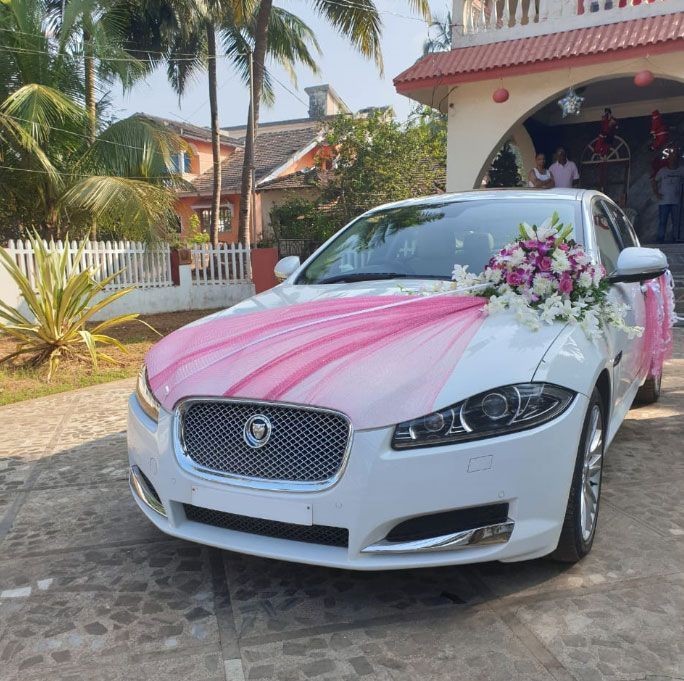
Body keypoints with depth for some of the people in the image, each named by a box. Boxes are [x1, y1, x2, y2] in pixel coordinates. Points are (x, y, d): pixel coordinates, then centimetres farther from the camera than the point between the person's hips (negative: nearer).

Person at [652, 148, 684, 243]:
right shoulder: (663, 170, 4)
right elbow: (654, 181, 11)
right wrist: (656, 193, 2)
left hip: (676, 201, 1)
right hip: (664, 201, -1)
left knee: (676, 222, 2)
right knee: (662, 221, 0)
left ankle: (676, 239, 9)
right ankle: (660, 239, 5)